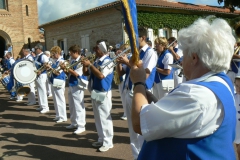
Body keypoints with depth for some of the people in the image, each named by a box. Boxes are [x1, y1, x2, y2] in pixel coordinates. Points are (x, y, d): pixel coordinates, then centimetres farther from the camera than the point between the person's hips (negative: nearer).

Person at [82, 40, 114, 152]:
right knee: (98, 118, 15)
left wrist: (90, 65, -23)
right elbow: (86, 73, 15)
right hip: (94, 93, 9)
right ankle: (101, 139, 27)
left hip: (103, 93, -9)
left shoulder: (107, 61, -14)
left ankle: (108, 142, 7)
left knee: (104, 118, -2)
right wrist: (85, 65, -2)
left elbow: (101, 75, -27)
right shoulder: (96, 61, 12)